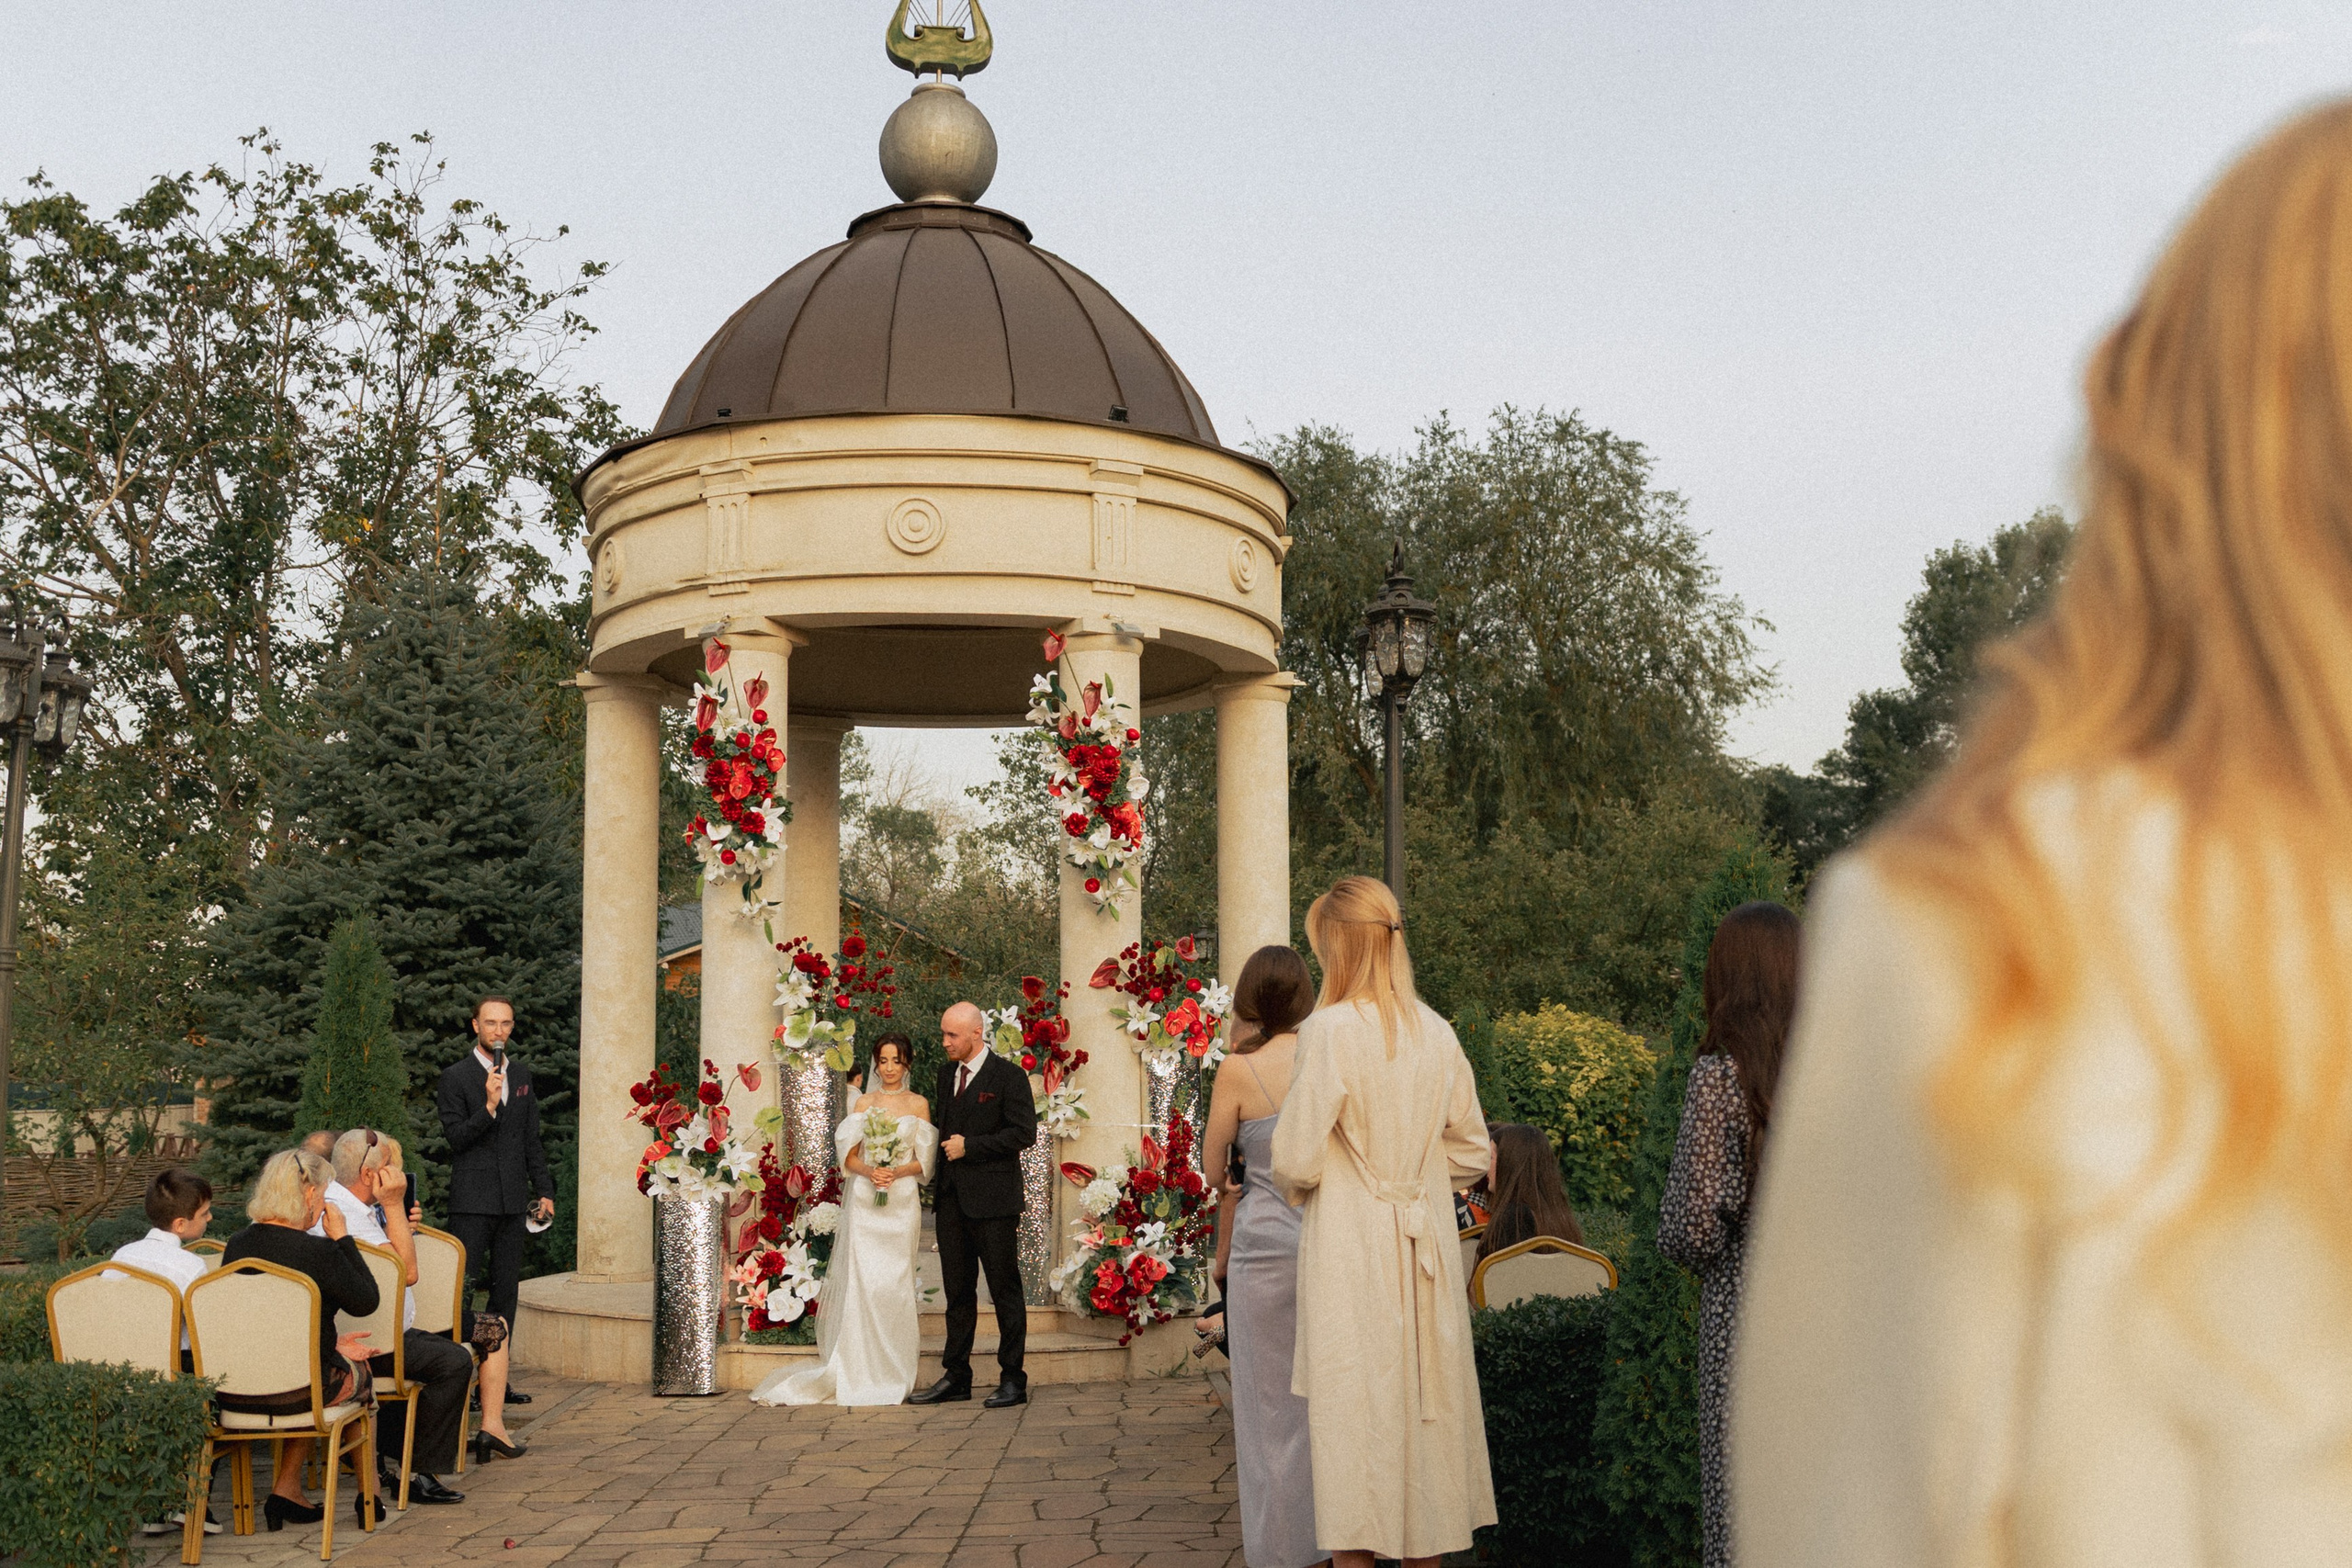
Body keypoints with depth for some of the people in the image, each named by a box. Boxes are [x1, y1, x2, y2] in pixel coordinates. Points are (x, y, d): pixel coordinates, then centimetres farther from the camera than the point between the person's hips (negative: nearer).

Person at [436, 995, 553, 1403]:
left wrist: (543, 1189, 12)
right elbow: (455, 1137, -10)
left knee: (506, 1289, 7)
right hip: (472, 1201, -5)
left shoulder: (521, 1075, 14)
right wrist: (489, 1106, -22)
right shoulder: (455, 1077, -3)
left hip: (512, 1199, 6)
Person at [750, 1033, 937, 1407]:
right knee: (862, 1283, -6)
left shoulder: (919, 1105, 7)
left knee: (895, 1284, -2)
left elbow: (924, 1162, 4)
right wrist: (869, 1170, -13)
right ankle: (860, 1377, -2)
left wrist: (897, 1172, -14)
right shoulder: (863, 1103, 10)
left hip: (902, 1203, -1)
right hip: (865, 1203, 1)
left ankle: (895, 1379, 4)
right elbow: (850, 1158, 7)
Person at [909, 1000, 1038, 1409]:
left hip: (992, 1199, -7)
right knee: (958, 1290, 11)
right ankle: (956, 1376, 18)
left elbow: (1024, 1132, -12)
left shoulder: (1008, 1076, -7)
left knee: (1005, 1290, -1)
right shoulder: (947, 1073, 15)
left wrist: (969, 1146, -13)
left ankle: (1013, 1380, 5)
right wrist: (944, 1150, 8)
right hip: (952, 1198, 7)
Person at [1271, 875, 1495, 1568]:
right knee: (1426, 1402, 13)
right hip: (1427, 1247, 6)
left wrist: (1298, 1188, 7)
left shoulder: (1331, 1030, -14)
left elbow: (1296, 1161, -13)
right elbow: (1470, 1153, 10)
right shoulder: (1437, 1033, 4)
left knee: (1351, 1408, 0)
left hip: (1351, 1247, -6)